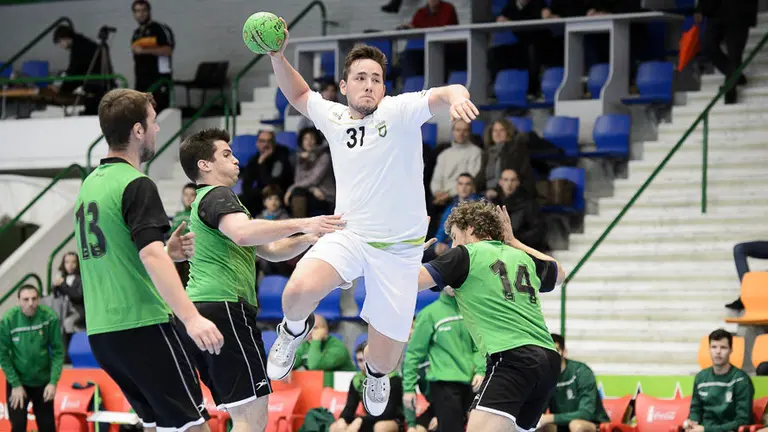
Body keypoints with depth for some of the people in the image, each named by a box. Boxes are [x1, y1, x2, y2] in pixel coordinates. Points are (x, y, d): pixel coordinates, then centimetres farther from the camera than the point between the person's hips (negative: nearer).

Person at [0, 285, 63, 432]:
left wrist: (53, 382, -17)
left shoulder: (50, 318, -17)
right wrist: (15, 384, -13)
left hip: (43, 381, 1)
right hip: (17, 381, -1)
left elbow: (58, 351, -12)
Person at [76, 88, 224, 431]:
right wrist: (191, 317, -32)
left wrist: (169, 254, 15)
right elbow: (150, 254, -24)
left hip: (101, 332, 9)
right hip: (141, 326, -9)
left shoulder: (90, 185, 16)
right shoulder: (135, 185, -10)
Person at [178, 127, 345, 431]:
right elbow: (243, 233, -27)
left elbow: (270, 250, 26)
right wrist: (302, 224, -29)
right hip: (224, 306, -10)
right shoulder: (217, 196, -3)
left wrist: (309, 238, 9)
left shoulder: (204, 202, 29)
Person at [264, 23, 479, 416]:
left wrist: (457, 96, -49)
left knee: (383, 361, 3)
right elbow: (298, 94, 23)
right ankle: (295, 329, 7)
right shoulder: (332, 116, 3)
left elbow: (448, 93, -26)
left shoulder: (400, 112, -10)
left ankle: (375, 372, 44)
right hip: (348, 235, 2)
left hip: (399, 248, -2)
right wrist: (277, 56, 7)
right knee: (298, 292, -31)